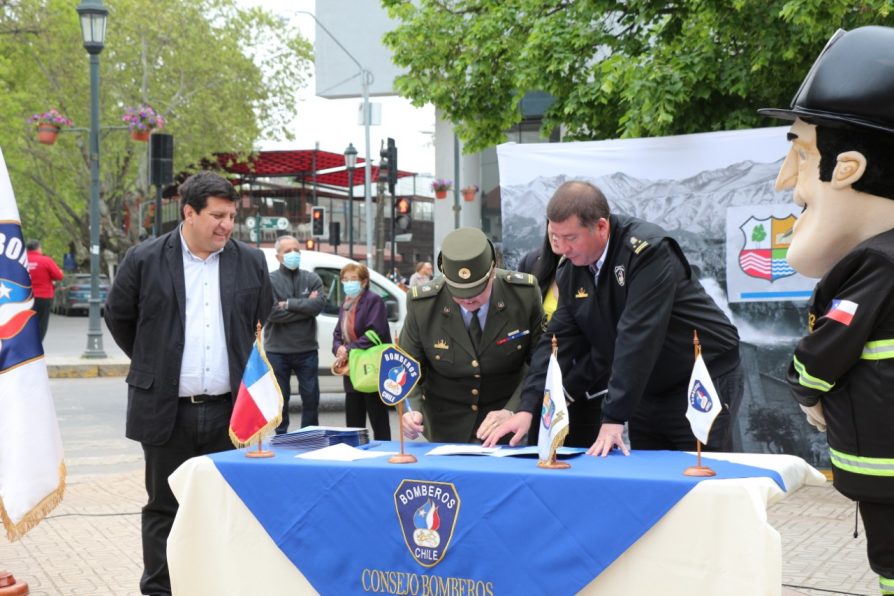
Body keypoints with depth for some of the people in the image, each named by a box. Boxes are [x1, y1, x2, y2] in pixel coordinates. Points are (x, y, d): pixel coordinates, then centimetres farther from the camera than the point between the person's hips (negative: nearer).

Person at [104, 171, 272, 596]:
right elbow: (117, 316, 10)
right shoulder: (144, 261, -3)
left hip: (230, 410, 2)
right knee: (164, 508, 7)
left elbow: (263, 323, 18)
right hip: (166, 410, -2)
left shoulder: (251, 263, 5)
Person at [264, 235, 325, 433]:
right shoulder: (269, 281, -3)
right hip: (277, 351, -2)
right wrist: (305, 306, -11)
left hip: (307, 350, 2)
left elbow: (319, 305, -10)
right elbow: (272, 312, -16)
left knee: (311, 397, 7)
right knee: (280, 399, 6)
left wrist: (289, 304, -13)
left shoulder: (312, 279, 6)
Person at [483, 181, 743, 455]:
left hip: (703, 381, -7)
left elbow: (637, 338, -30)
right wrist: (527, 408, -12)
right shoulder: (573, 270, -1)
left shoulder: (649, 251, -24)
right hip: (647, 391, 7)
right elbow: (559, 338, -1)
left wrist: (614, 418, -33)